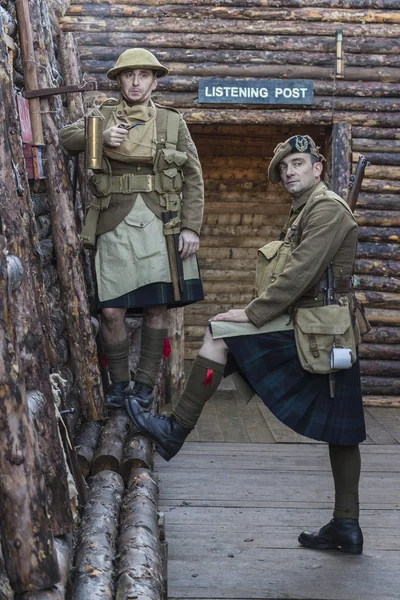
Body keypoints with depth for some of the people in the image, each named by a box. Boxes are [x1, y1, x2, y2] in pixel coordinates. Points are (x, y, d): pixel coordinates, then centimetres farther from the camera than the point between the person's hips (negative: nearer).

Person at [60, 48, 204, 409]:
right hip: (116, 222, 0)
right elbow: (65, 138, 5)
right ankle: (119, 382, 16)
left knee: (156, 308, 2)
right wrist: (101, 137, -12)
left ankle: (146, 383, 17)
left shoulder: (172, 121, 10)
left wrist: (191, 227, -2)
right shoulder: (103, 116, 12)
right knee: (112, 311, -4)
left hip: (161, 223, 0)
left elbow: (193, 177, 7)